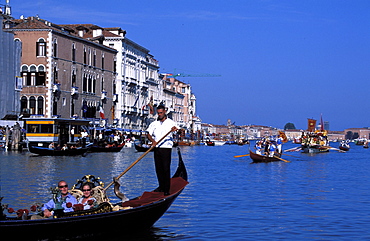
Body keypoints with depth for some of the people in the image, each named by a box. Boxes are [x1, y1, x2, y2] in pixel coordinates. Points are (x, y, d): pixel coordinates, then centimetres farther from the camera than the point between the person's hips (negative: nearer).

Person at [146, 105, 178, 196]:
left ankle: (167, 189, -5)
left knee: (166, 169, -7)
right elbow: (148, 134, 5)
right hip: (156, 148, 4)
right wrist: (152, 140, -16)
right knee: (158, 168, 6)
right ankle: (161, 186, 17)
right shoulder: (154, 124, 13)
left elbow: (179, 130, -7)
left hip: (166, 148, -4)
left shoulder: (170, 123, 4)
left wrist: (176, 129, -32)